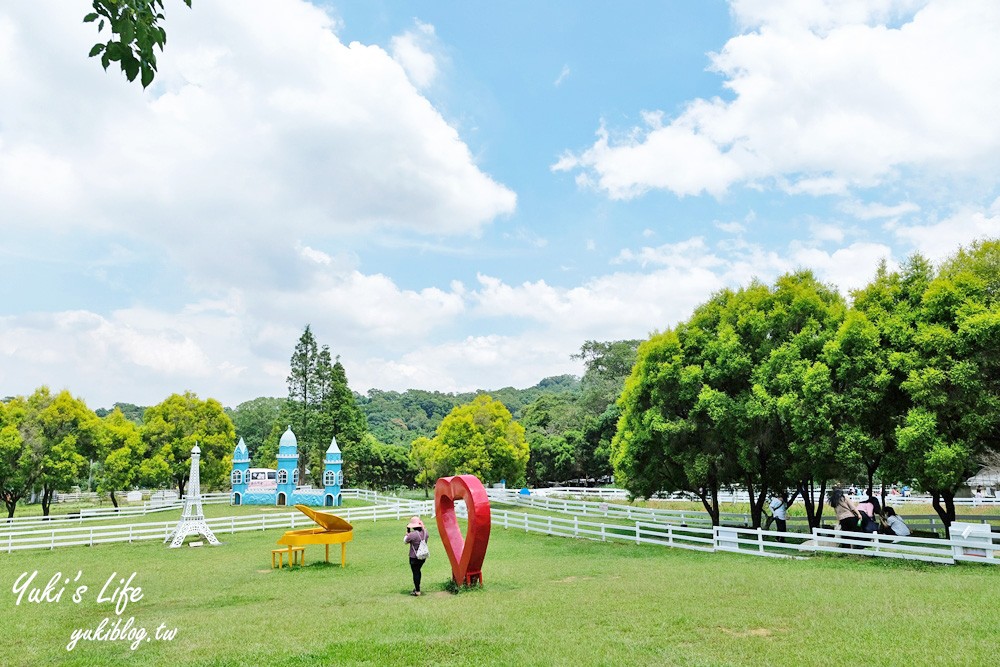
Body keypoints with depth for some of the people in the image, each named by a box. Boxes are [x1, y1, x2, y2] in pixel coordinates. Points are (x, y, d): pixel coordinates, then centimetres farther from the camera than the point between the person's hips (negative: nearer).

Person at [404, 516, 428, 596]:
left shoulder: (412, 534, -24)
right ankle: (417, 587, 37)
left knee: (415, 573, 6)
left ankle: (417, 591, 12)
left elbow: (405, 542, -8)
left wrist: (407, 533, 1)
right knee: (418, 571, 24)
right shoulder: (425, 532, -6)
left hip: (414, 557, -6)